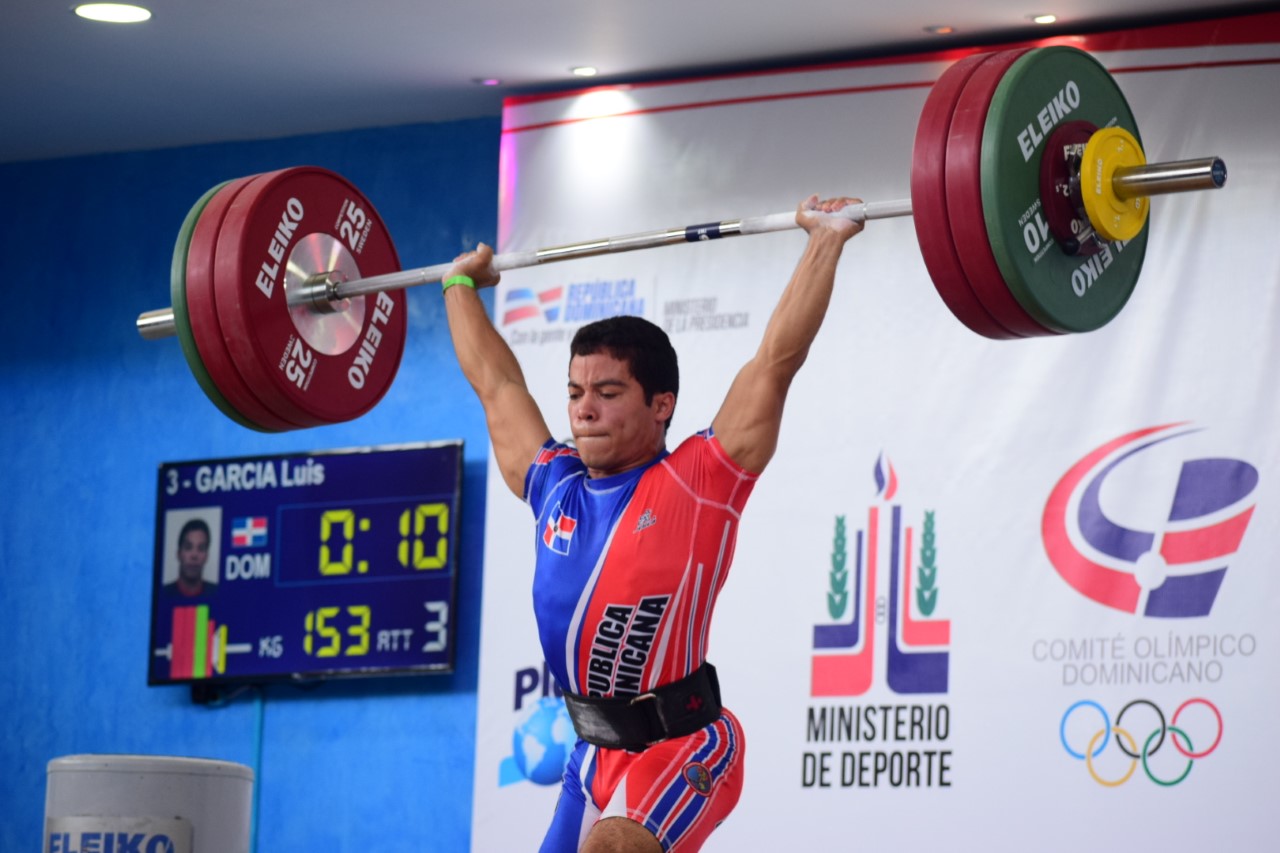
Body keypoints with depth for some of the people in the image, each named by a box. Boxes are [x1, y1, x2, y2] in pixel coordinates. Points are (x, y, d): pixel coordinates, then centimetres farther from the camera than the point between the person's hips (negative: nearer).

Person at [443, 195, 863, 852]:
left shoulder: (698, 483, -8)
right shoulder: (553, 487, 7)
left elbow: (777, 358, -11)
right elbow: (495, 383, 21)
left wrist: (825, 240, -11)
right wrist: (460, 285, 32)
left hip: (684, 748, -7)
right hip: (596, 754, 7)